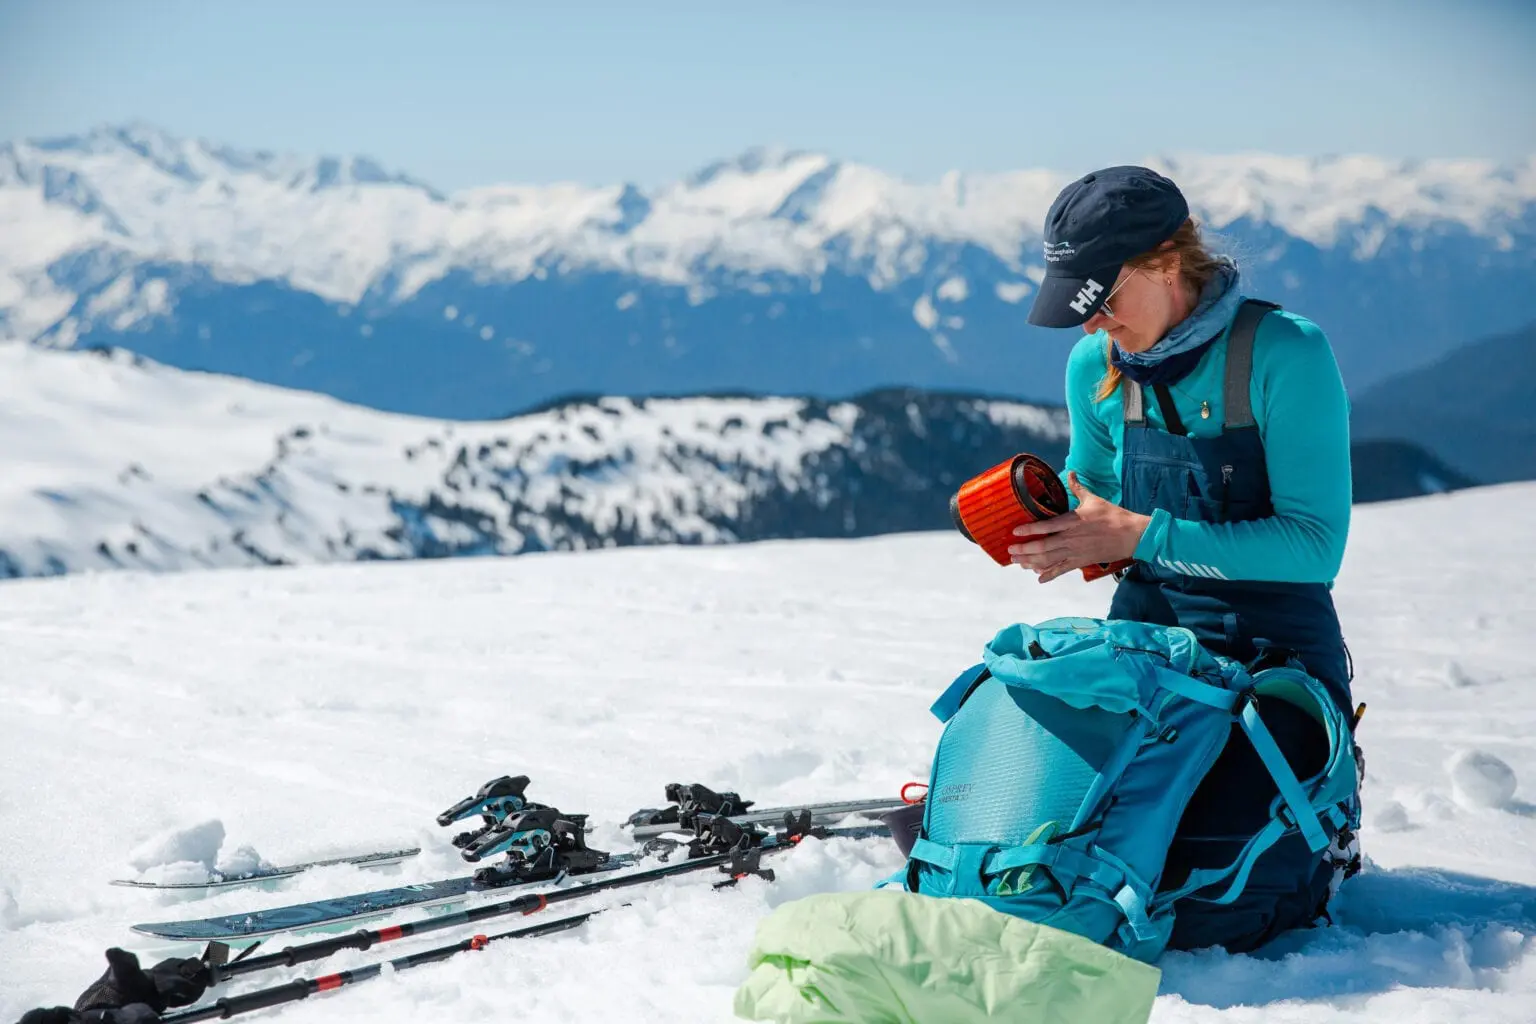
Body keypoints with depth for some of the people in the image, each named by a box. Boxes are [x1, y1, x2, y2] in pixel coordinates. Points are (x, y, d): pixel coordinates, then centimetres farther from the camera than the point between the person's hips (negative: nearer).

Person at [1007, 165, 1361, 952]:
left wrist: (1140, 535, -24)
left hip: (1272, 653, -5)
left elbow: (1314, 545, -20)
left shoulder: (1285, 354, -16)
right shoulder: (1095, 366, 2)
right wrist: (1049, 538, -6)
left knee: (1200, 916, -18)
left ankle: (1325, 839, 15)